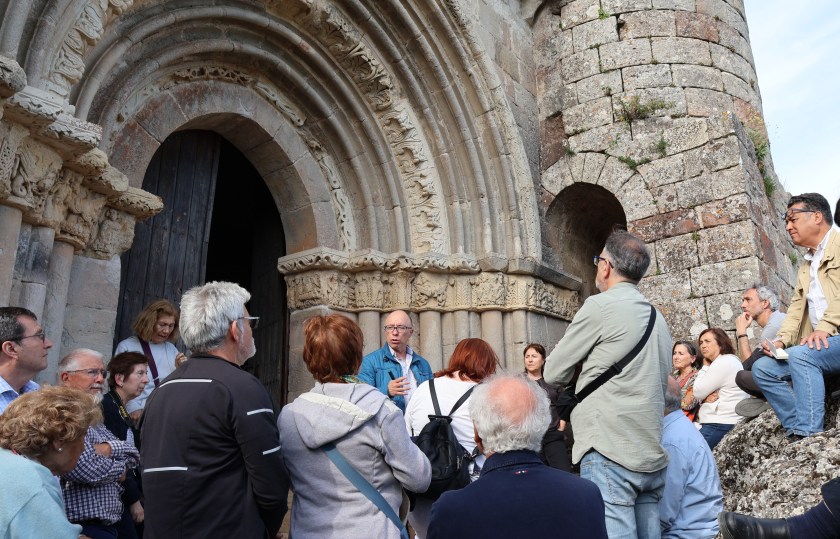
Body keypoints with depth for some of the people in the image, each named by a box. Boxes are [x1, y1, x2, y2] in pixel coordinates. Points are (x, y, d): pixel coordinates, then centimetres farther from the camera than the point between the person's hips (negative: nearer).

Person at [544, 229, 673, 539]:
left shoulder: (600, 305, -7)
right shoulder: (657, 318, 16)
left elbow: (553, 373, -3)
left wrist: (581, 366, 17)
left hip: (610, 452, -8)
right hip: (653, 454, 8)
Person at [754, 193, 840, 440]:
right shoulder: (805, 267, 24)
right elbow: (796, 308, 15)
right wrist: (781, 339, -1)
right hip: (819, 344, 9)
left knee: (799, 355, -31)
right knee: (762, 368, 0)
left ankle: (808, 437, -28)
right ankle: (798, 432, -7)